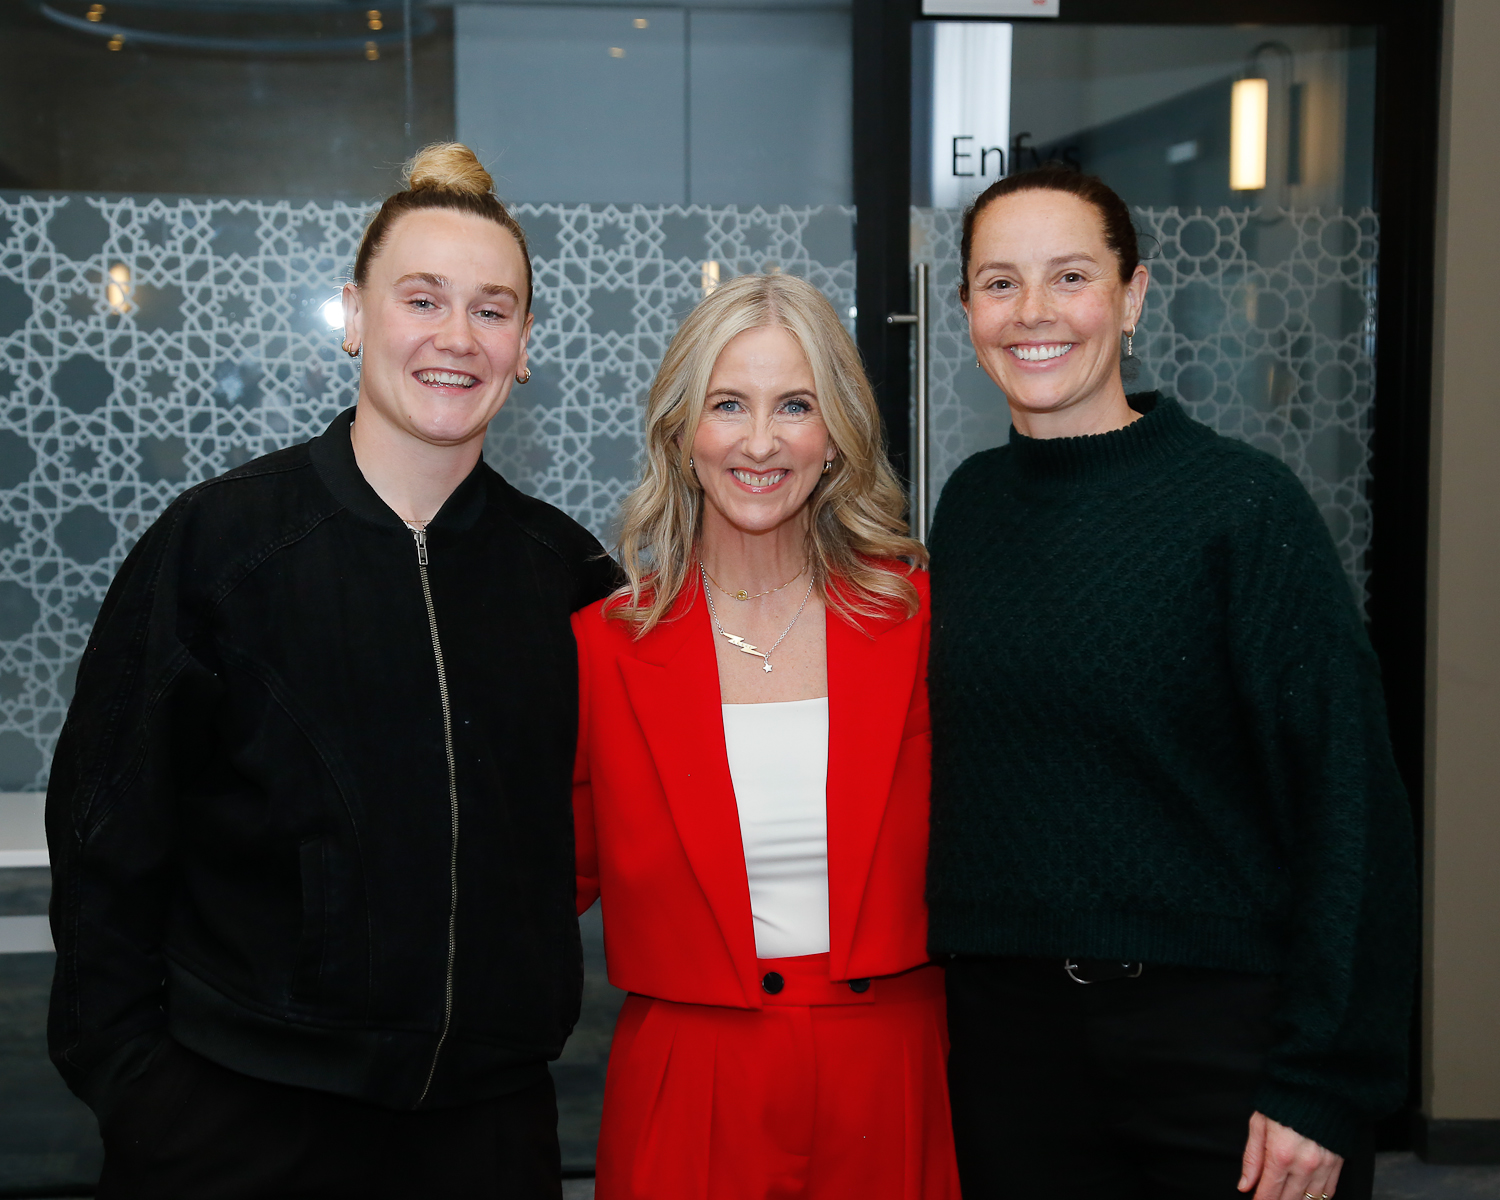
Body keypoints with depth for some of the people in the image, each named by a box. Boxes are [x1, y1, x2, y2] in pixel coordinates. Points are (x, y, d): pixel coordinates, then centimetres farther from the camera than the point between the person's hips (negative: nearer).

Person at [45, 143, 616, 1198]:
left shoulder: (563, 567, 2)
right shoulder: (215, 542, -6)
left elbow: (594, 821, 15)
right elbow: (106, 836, -4)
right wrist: (129, 1079, -7)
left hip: (489, 1114, 3)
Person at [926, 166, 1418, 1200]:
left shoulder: (1243, 503, -12)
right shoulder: (970, 503, 3)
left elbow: (1351, 807, -13)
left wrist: (1324, 1085, -15)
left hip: (1221, 1031, -4)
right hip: (1006, 1026, 4)